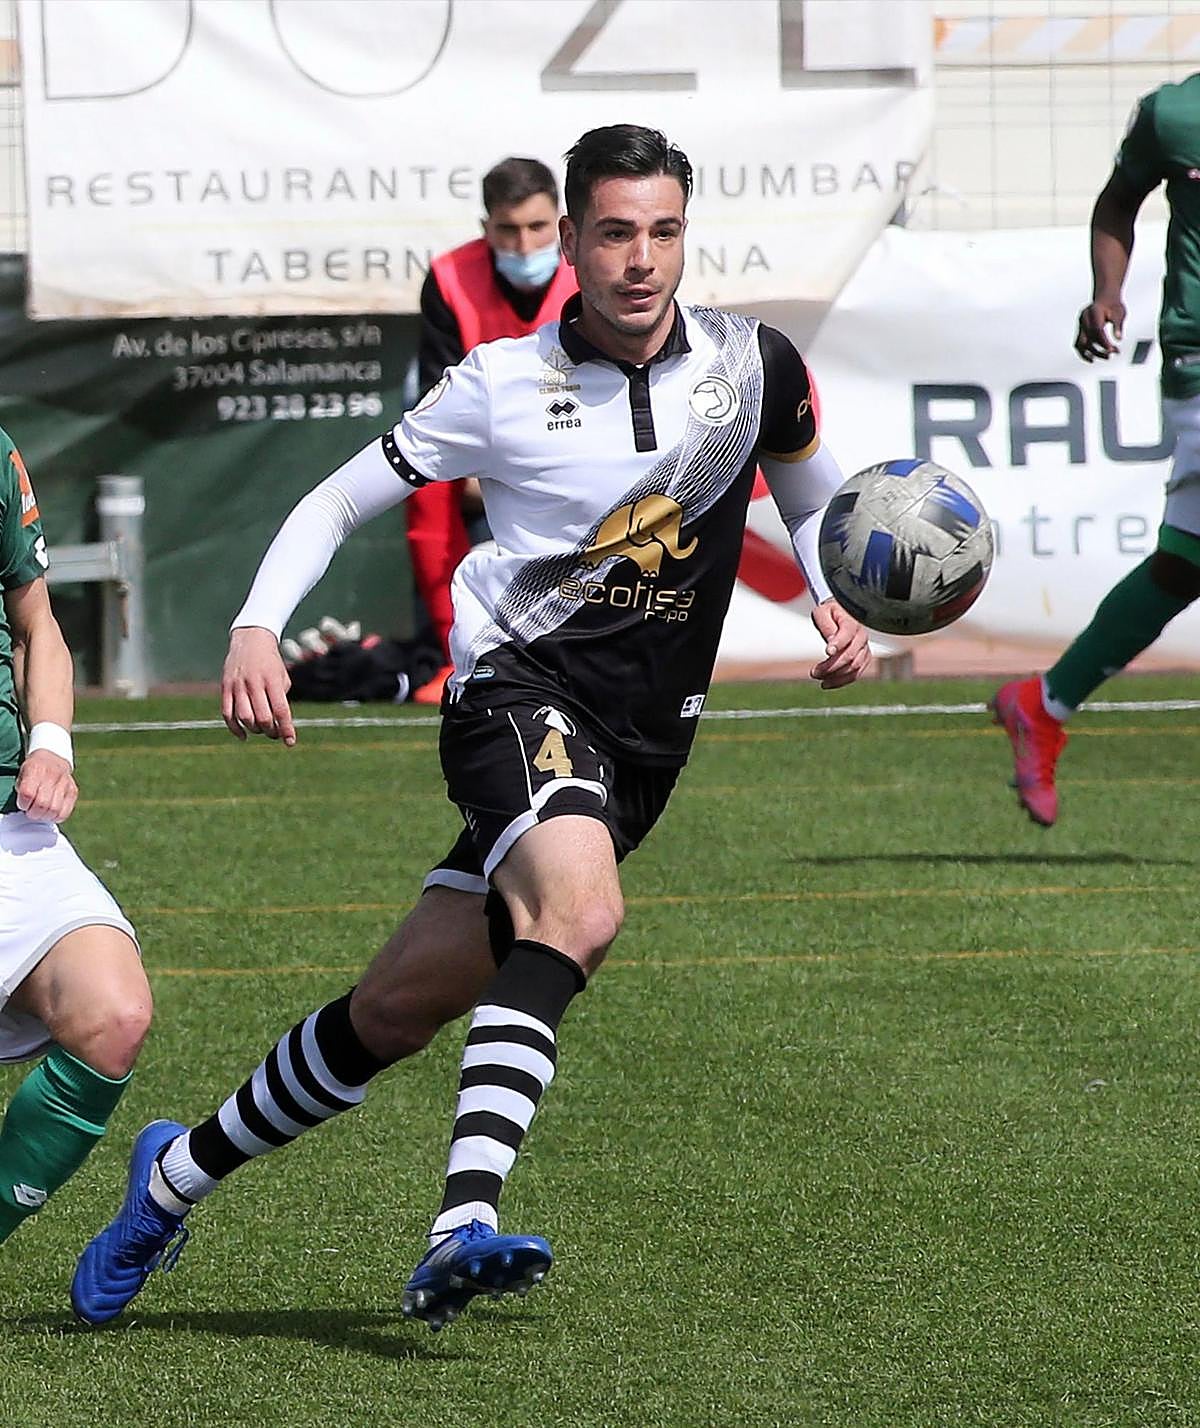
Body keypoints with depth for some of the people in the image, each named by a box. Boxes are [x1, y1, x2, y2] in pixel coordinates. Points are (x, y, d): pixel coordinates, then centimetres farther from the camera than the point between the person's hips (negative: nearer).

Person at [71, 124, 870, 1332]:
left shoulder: (752, 365, 4)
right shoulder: (503, 383, -2)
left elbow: (814, 504, 22)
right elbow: (340, 501, 6)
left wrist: (838, 610, 1)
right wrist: (257, 627, -10)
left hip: (640, 744, 4)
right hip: (519, 684, -4)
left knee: (399, 1009, 2)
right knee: (579, 910, -35)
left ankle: (181, 1173, 19)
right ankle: (465, 1223, -42)